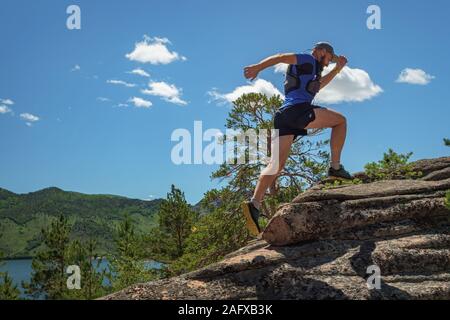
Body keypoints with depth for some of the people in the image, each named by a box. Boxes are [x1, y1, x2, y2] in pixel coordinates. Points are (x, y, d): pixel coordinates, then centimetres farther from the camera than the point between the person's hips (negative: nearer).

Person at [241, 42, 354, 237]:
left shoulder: (308, 70, 36)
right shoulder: (307, 60, 8)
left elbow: (319, 85, 53)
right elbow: (280, 57, -5)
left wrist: (338, 68, 49)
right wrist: (258, 67, -19)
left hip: (284, 116, 9)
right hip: (298, 109, -8)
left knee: (276, 164, -4)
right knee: (340, 120, 8)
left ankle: (255, 203, -18)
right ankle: (335, 167, 0)